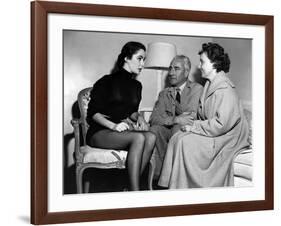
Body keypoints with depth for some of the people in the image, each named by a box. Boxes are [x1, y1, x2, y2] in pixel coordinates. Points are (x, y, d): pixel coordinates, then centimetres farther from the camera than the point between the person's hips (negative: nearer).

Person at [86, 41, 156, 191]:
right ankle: (135, 191, -36)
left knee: (151, 137, -28)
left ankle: (131, 187, -31)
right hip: (99, 133, -6)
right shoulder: (107, 82, -2)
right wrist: (113, 125, -20)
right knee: (139, 138, -34)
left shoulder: (136, 85, 18)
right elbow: (93, 113, -4)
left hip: (123, 130, 6)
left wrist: (138, 117, 3)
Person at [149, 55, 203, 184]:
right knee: (155, 129, -27)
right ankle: (157, 175, -28)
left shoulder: (197, 89, 5)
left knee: (178, 128, -35)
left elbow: (191, 115, -10)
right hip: (168, 132, 3)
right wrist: (174, 119, -16)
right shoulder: (164, 93, 19)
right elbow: (154, 118, 1)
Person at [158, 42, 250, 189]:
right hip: (210, 132, 9)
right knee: (177, 137, -12)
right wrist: (191, 122, -2)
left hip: (225, 138, -9)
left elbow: (221, 124, -24)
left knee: (184, 141, -23)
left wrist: (194, 126, -16)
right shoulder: (209, 85, 14)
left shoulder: (225, 90, -17)